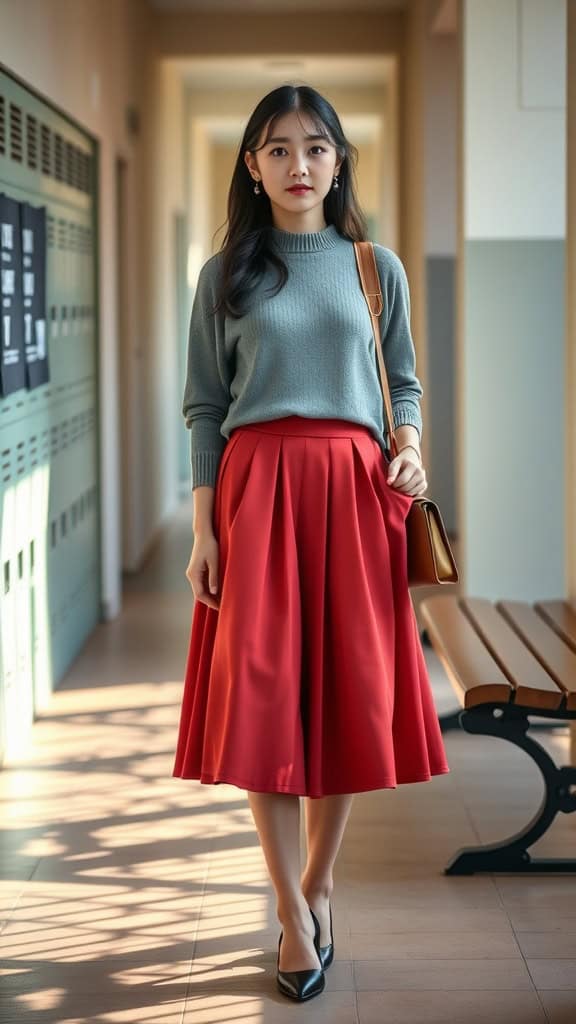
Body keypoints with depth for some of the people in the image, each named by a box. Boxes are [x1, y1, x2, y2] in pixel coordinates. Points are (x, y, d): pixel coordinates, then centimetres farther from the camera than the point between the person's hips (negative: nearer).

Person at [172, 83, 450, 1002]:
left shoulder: (378, 268, 9)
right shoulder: (226, 275, 6)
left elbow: (404, 384, 14)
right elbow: (204, 406, 5)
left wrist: (409, 448, -7)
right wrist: (204, 525, -2)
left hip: (353, 488, 1)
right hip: (256, 486, -1)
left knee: (352, 688, 3)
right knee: (261, 689, -6)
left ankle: (319, 880, 20)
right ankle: (293, 910, 3)